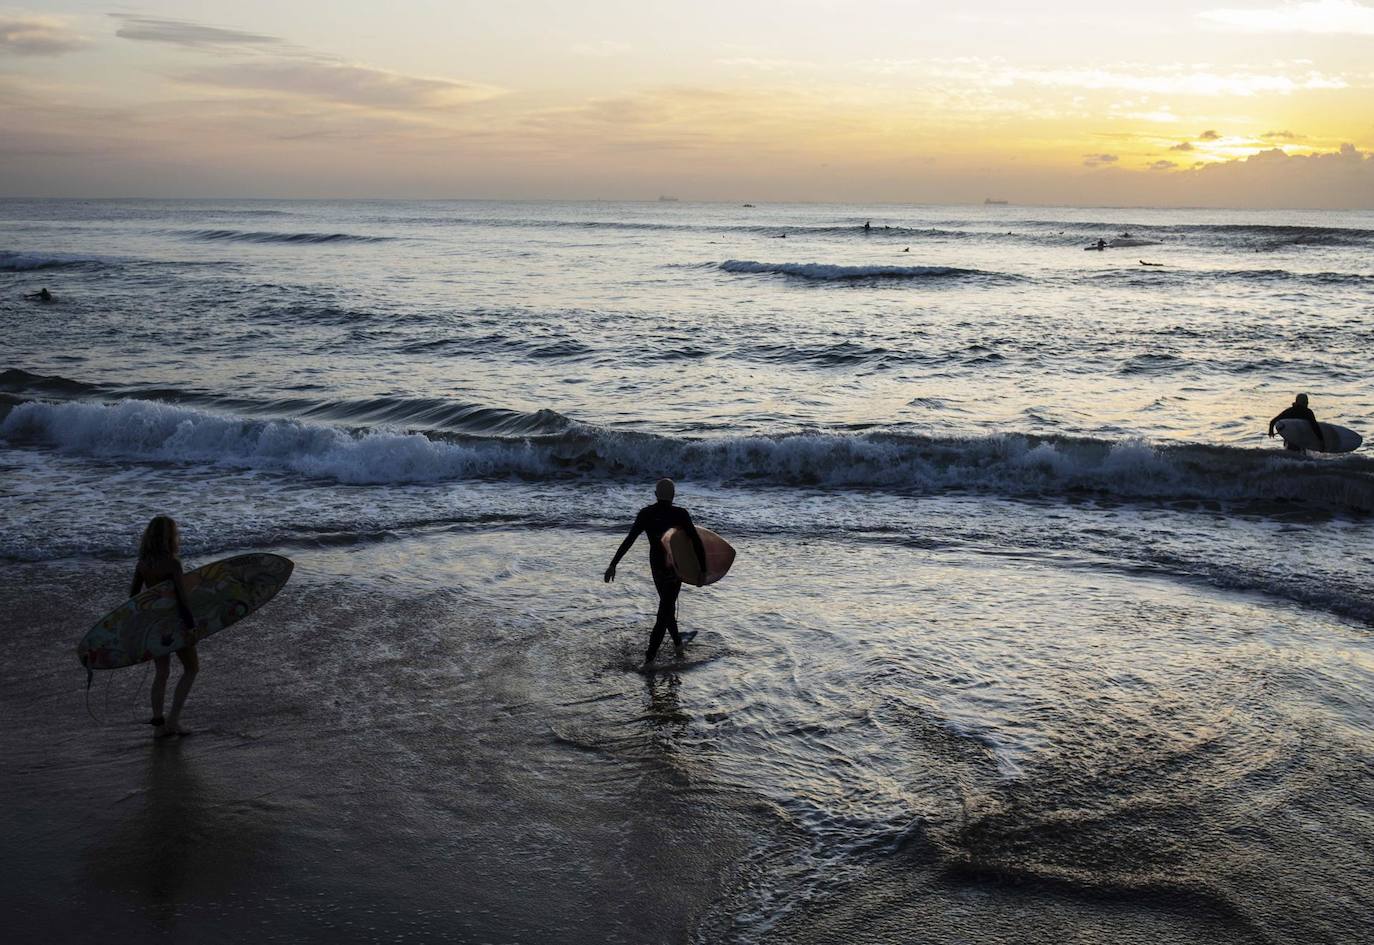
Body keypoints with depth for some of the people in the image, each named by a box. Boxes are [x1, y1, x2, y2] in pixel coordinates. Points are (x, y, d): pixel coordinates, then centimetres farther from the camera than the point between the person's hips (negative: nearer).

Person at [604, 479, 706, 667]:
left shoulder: (645, 514, -4)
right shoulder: (680, 514, -12)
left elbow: (629, 540, -9)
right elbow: (696, 541, -15)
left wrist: (613, 564, -8)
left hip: (656, 565, 4)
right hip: (675, 566, -3)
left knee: (667, 604, 25)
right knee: (665, 612, -1)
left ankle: (678, 644, 36)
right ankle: (649, 658, -8)